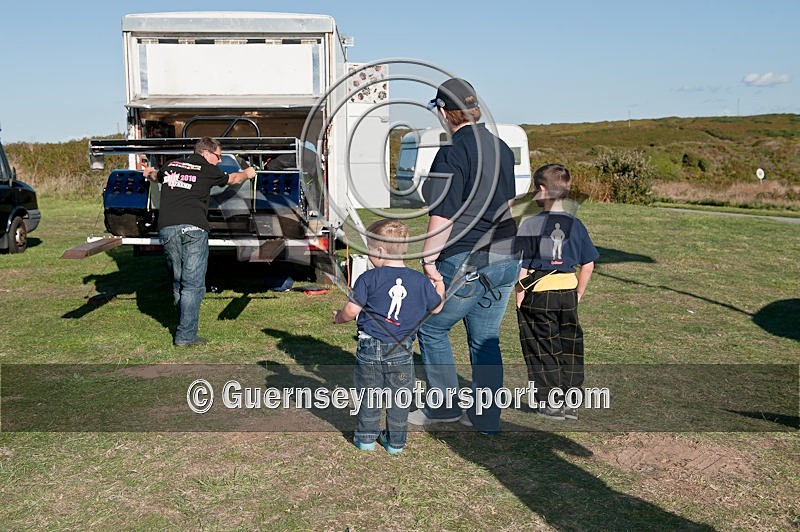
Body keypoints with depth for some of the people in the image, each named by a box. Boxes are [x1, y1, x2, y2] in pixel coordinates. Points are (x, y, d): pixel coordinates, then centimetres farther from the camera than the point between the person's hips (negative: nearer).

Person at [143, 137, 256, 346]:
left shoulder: (170, 166, 21)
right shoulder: (208, 170, 9)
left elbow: (156, 177, 44)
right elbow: (232, 179, 27)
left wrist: (149, 172, 68)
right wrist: (247, 173, 49)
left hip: (166, 228, 5)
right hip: (193, 227, -5)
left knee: (178, 281, 15)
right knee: (193, 284, -3)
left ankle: (185, 327, 22)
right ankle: (185, 335, -5)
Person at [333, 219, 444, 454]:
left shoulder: (369, 279, -11)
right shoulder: (420, 281, -2)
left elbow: (351, 310, -11)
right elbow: (436, 308, 10)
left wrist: (339, 317, 11)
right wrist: (439, 289, 30)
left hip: (370, 348, -1)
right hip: (401, 351, 2)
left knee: (369, 395, 15)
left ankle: (366, 437, 24)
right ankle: (396, 441, 22)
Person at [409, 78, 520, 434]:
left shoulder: (452, 155, -15)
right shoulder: (502, 148, 11)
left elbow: (442, 217, -20)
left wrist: (428, 260, -11)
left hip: (466, 263, -8)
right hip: (506, 260, 8)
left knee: (432, 328, 12)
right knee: (486, 340, 15)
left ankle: (445, 406, 19)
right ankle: (486, 418, 21)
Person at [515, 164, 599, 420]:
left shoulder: (530, 224, -9)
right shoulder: (575, 224, 5)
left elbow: (522, 266, -10)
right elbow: (588, 264, 8)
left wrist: (520, 298, -2)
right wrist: (578, 294, 16)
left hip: (538, 292, -4)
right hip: (568, 292, 4)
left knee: (543, 348, 6)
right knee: (570, 346, 13)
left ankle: (550, 402, 10)